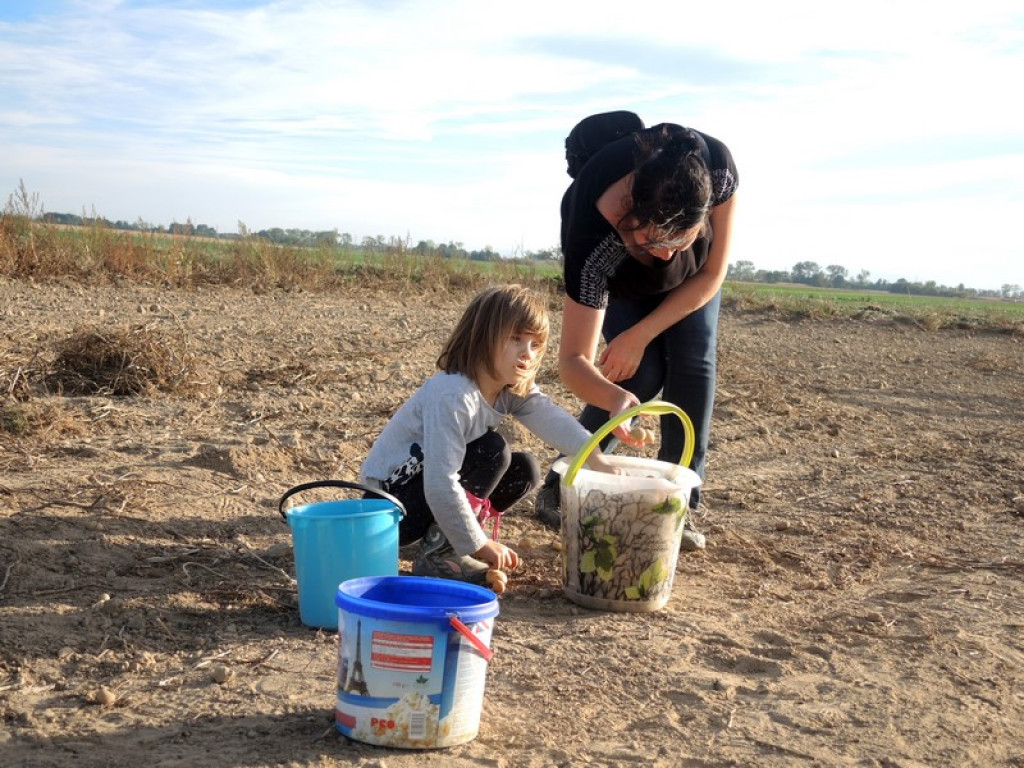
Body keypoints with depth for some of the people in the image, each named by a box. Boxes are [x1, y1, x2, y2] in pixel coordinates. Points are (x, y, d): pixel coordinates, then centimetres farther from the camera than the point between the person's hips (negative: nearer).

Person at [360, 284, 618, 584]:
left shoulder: (515, 390, -3)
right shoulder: (451, 396, -29)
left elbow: (552, 419, -20)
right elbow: (440, 486, -32)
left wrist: (594, 456, -38)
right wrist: (477, 544, -25)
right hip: (388, 501, -9)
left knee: (525, 470, 1)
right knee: (493, 451, -22)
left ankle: (444, 538, 5)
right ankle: (437, 553, -13)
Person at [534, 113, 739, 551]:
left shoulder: (716, 169, -42)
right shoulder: (594, 231, -46)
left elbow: (711, 275, -24)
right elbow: (573, 359, -44)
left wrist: (640, 335, -29)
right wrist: (616, 398, -65)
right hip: (617, 276, -2)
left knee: (693, 365, -13)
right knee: (642, 375, -16)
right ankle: (559, 492, 0)